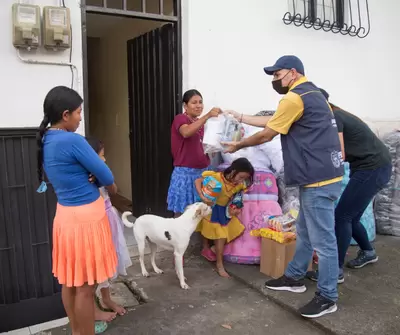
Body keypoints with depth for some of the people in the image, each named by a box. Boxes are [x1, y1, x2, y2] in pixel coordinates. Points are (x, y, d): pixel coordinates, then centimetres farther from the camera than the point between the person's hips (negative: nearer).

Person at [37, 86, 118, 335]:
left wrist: (90, 180, -2)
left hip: (66, 214, 9)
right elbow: (104, 175, -13)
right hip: (85, 217, -9)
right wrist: (113, 188, 8)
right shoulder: (72, 141, -21)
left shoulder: (46, 141, 5)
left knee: (70, 280, 21)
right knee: (85, 285, 5)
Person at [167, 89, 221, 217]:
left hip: (202, 172, 7)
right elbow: (186, 132, -32)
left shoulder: (201, 123, 14)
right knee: (181, 212, 1)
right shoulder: (180, 119, -8)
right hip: (185, 173, -7)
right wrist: (207, 116, -40)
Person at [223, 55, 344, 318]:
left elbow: (266, 135, -8)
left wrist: (237, 146, 8)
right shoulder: (312, 93, 18)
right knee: (305, 233, 20)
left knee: (323, 240, 0)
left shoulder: (294, 97, -14)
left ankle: (328, 297, 12)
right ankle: (294, 278, 34)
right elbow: (272, 121, 22)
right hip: (320, 176, 11)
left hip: (319, 180, -11)